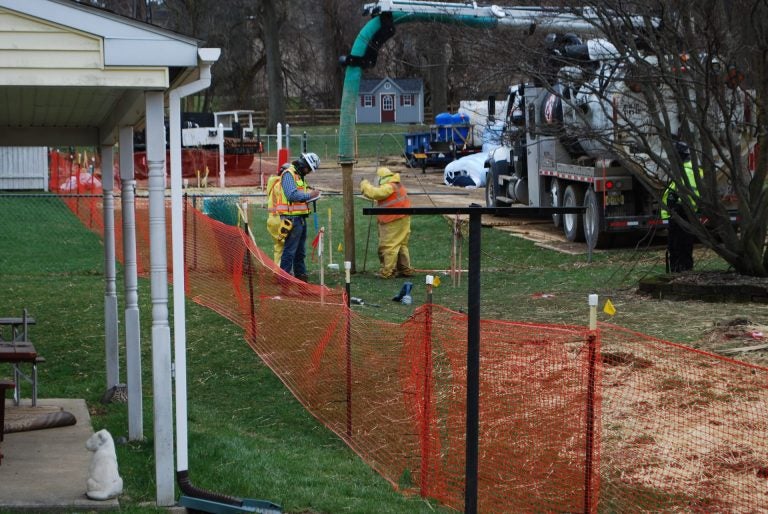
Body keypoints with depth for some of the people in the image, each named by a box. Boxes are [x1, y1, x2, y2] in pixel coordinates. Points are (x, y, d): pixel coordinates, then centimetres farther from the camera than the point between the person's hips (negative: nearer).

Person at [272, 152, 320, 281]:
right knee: (289, 250, -9)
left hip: (300, 218, 10)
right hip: (292, 218, -10)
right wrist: (309, 195, -14)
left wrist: (310, 193, 6)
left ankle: (301, 275, 25)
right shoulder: (289, 174, -12)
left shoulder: (299, 175, 19)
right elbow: (292, 195, -23)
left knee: (300, 251, 17)